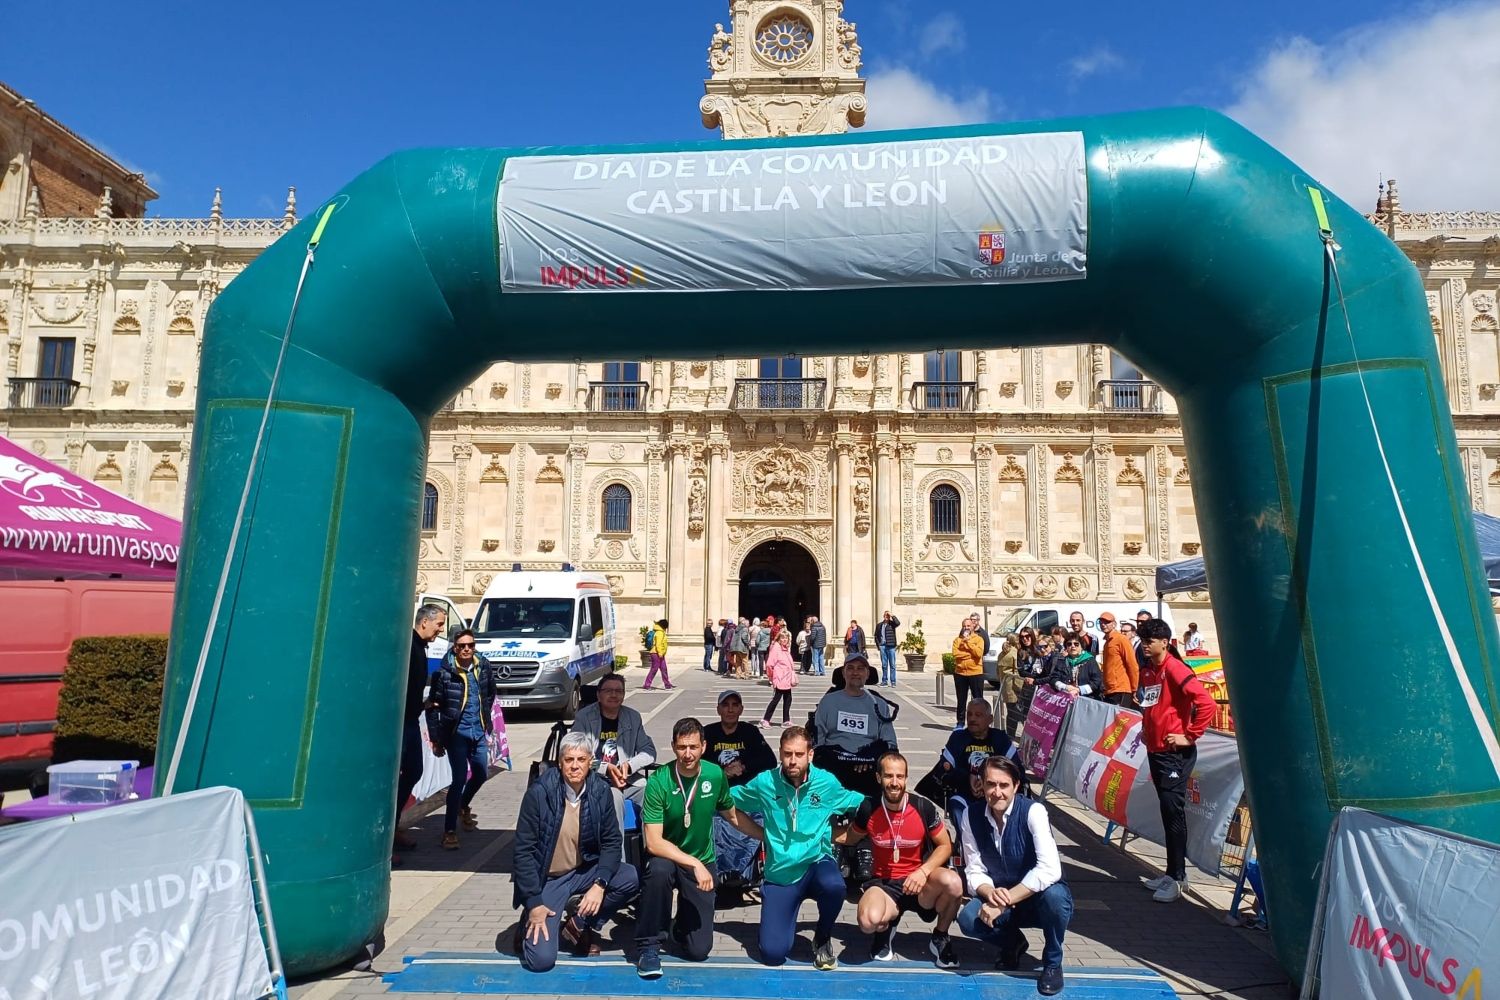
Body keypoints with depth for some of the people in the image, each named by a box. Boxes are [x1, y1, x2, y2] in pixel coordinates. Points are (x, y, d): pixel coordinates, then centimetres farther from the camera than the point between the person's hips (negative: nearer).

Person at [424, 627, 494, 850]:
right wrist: (435, 739, -6)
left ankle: (463, 806, 45)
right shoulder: (445, 673, -12)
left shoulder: (483, 668, 0)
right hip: (456, 732, -5)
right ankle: (449, 831, -5)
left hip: (478, 731, 5)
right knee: (460, 778, -13)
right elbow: (432, 707, -6)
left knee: (481, 774, 16)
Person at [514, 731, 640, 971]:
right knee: (541, 960, -17)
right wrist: (533, 903, -17)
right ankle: (531, 922, 17)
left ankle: (578, 924, 3)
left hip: (583, 870, 4)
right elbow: (523, 850, -16)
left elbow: (611, 840, -5)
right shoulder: (539, 792, -19)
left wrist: (600, 884, -20)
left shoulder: (600, 790, -10)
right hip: (546, 879, -4)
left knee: (631, 879, -20)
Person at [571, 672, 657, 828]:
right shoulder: (584, 717, 0)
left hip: (628, 778, 3)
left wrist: (629, 765, -10)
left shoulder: (633, 717, 12)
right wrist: (606, 769, -18)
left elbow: (649, 751, 10)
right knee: (614, 795, -34)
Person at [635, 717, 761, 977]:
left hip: (703, 862, 3)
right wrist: (694, 864, -32)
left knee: (698, 951, -5)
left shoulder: (715, 775, -10)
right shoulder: (658, 782, -21)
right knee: (659, 869, -38)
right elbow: (653, 842, -24)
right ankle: (648, 944, -15)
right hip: (667, 857, -2)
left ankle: (683, 923, 31)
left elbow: (732, 816, 9)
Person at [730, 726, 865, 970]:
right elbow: (729, 799, 8)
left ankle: (822, 938, -4)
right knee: (772, 954, -12)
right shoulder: (764, 783, -8)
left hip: (816, 863, 0)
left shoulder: (828, 783, -7)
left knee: (833, 885, -36)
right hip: (780, 874, 0)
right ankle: (786, 917, 23)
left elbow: (863, 804, 8)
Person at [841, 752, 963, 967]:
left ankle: (940, 938, -1)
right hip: (883, 884, 0)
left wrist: (924, 871, -17)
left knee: (952, 882, -33)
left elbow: (945, 846, 0)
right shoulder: (868, 808, -7)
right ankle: (885, 929, 8)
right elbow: (849, 838, 13)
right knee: (869, 921, -35)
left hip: (918, 881, 0)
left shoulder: (923, 806, -10)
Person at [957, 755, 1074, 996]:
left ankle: (1053, 963, -6)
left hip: (1039, 898, -2)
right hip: (1000, 899, 3)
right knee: (968, 918, -27)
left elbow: (1049, 870, -32)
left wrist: (1004, 901, -34)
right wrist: (991, 893, -32)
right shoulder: (971, 818, -10)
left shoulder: (1033, 812, -22)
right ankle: (1013, 941, 9)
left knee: (1053, 894, -37)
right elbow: (974, 871, -8)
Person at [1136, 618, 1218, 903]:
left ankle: (1177, 878, 3)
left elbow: (1206, 702, -23)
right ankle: (1173, 872, 22)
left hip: (1175, 753, -8)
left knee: (1173, 812, -4)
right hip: (1155, 751, 8)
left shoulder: (1175, 669, -15)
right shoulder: (1146, 671, 11)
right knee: (1168, 812, 14)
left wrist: (1190, 737, -17)